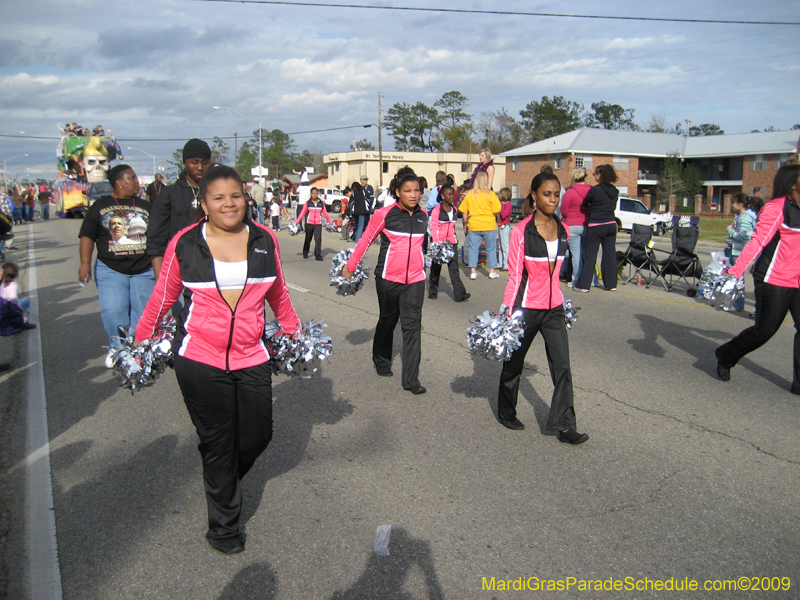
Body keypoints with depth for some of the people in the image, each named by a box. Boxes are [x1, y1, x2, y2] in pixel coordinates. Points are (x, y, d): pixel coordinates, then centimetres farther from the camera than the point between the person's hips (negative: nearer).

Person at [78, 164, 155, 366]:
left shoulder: (145, 206, 14)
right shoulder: (100, 206, 6)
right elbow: (87, 236, 4)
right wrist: (85, 262, -7)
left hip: (144, 270, 2)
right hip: (110, 270, -2)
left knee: (143, 313, 2)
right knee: (113, 312, -7)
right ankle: (117, 349, 13)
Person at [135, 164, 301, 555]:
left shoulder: (264, 240, 1)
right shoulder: (184, 244, -7)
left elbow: (277, 293, 15)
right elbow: (162, 298, 5)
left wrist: (293, 331, 20)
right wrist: (141, 341, 10)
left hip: (251, 358, 3)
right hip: (200, 360, -3)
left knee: (259, 435, 11)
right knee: (217, 443, 8)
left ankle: (225, 480, 44)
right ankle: (223, 526, 27)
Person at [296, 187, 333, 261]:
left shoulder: (321, 203, 5)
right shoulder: (307, 203, 1)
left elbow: (325, 214, 12)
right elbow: (302, 213, 1)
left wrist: (330, 222, 13)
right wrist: (297, 222, -6)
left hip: (318, 224, 0)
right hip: (309, 223, 0)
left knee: (318, 239, -12)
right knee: (308, 239, 13)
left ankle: (318, 255, -10)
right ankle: (305, 253, 33)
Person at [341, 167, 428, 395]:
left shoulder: (423, 215, 4)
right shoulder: (385, 214, -9)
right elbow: (365, 240, 0)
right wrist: (350, 265, 3)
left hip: (415, 280, 2)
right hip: (388, 278, -2)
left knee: (412, 325, -5)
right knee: (387, 321, 15)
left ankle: (411, 379, -2)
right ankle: (381, 360, 41)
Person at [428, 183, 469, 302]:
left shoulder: (454, 209, 9)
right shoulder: (436, 210, -8)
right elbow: (433, 227, -12)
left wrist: (454, 239, 16)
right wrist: (437, 242, -21)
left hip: (451, 242, 4)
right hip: (439, 242, -4)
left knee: (454, 268, -5)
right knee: (436, 268, 9)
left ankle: (459, 294, -10)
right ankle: (432, 292, 23)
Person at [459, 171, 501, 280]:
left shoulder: (469, 194, 1)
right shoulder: (490, 194, -7)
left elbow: (464, 212, 4)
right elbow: (496, 211, -9)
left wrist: (465, 224, 15)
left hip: (473, 226, 2)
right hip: (489, 226, -2)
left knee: (473, 248, 8)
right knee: (491, 249, 10)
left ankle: (473, 272, 7)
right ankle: (492, 271, 14)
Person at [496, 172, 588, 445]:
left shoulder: (563, 231, 5)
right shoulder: (521, 231, -11)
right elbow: (515, 276, -10)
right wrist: (507, 312, -11)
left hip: (553, 308, 4)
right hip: (526, 307, -4)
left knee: (562, 367, -1)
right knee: (514, 362, 14)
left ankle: (564, 425, 7)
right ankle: (506, 412, 34)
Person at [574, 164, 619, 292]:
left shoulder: (595, 190, -11)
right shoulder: (615, 191, 7)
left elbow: (584, 204, 1)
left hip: (596, 226, -6)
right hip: (611, 225, 6)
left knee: (589, 256, -1)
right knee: (610, 255, 10)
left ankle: (583, 285, 1)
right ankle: (611, 284, 15)